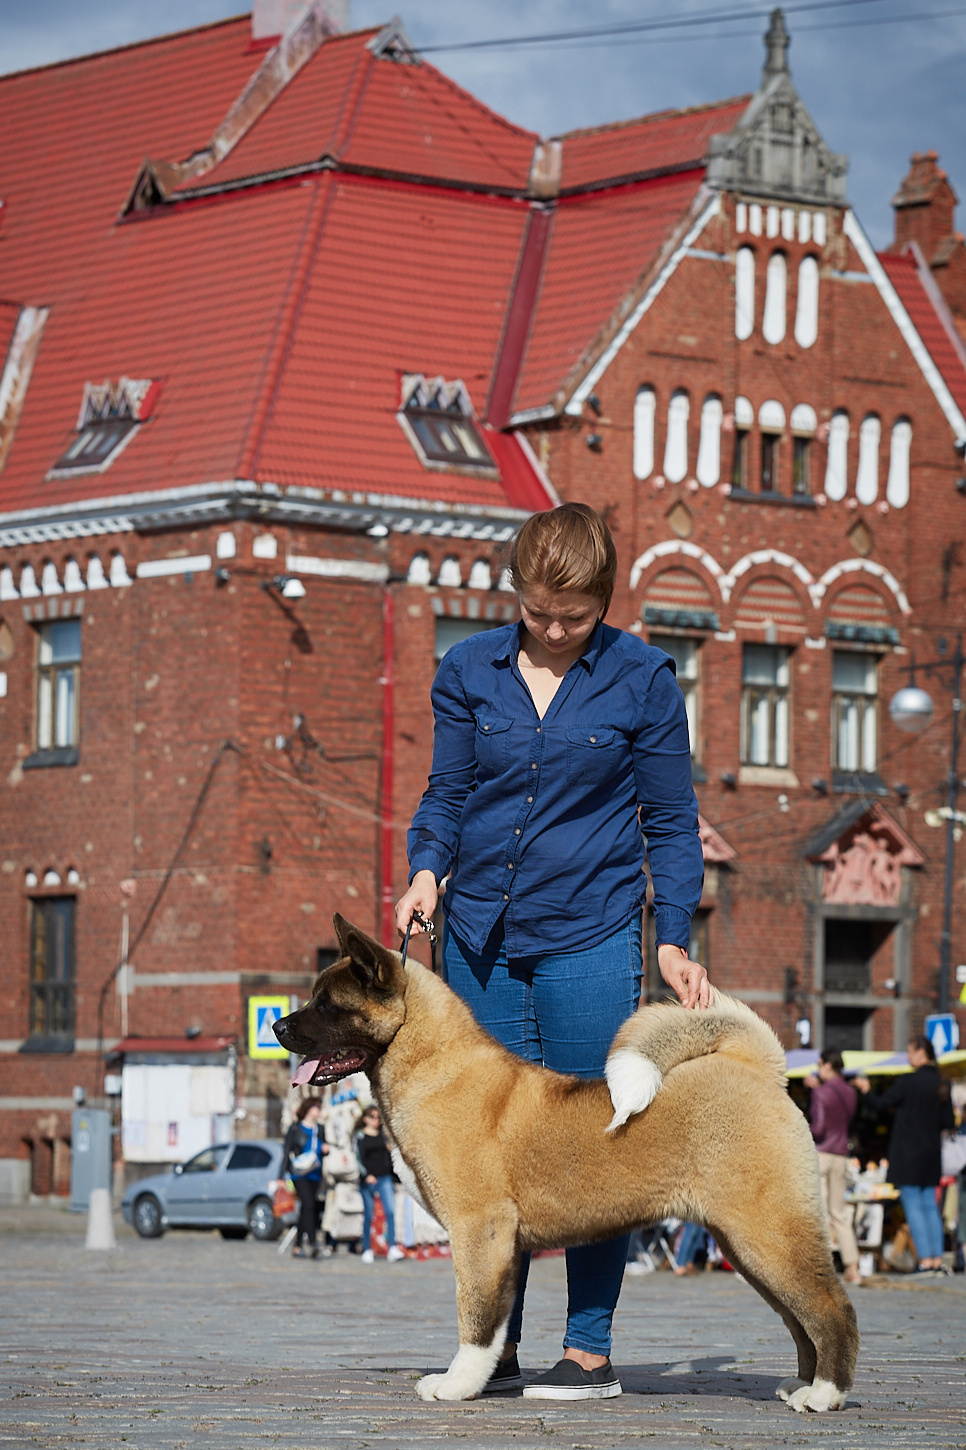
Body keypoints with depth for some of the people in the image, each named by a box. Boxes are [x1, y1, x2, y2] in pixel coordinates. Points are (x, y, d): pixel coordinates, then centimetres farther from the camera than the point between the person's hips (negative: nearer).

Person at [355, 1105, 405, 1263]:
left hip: (384, 1179, 2)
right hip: (367, 1180, -2)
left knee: (390, 1211, -13)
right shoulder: (360, 1137, 2)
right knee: (368, 1215, 3)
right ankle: (367, 1250, 12)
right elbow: (359, 1158, -5)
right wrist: (366, 1175, -20)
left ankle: (392, 1249, -17)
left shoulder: (384, 1135, 13)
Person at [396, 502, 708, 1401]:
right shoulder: (469, 671, 6)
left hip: (589, 934, -3)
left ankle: (590, 1350, 2)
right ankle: (495, 1345, 11)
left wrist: (673, 938, -3)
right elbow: (446, 794, 14)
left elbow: (671, 821, 5)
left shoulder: (642, 680, 0)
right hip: (480, 933, 3)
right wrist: (427, 871, -5)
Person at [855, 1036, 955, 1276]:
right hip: (932, 1153, 6)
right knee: (930, 1205, 11)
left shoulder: (908, 1081, -13)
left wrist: (866, 1089, 9)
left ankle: (925, 1260, -10)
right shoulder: (941, 1085, 5)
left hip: (908, 1152, -6)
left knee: (913, 1206, -4)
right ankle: (937, 1260, 7)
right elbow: (949, 1121, 7)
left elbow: (880, 1105, -8)